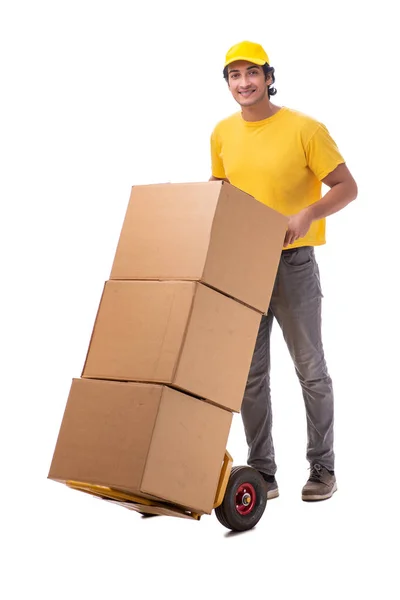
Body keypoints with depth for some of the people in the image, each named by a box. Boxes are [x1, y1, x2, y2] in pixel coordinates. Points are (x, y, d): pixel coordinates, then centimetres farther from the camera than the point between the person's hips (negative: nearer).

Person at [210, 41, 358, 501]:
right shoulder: (223, 133, 7)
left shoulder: (304, 129, -9)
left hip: (293, 262, -4)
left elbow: (346, 187, -8)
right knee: (249, 373, 5)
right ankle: (262, 472, 14)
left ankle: (322, 468, 17)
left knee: (310, 369, 5)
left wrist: (309, 213, -24)